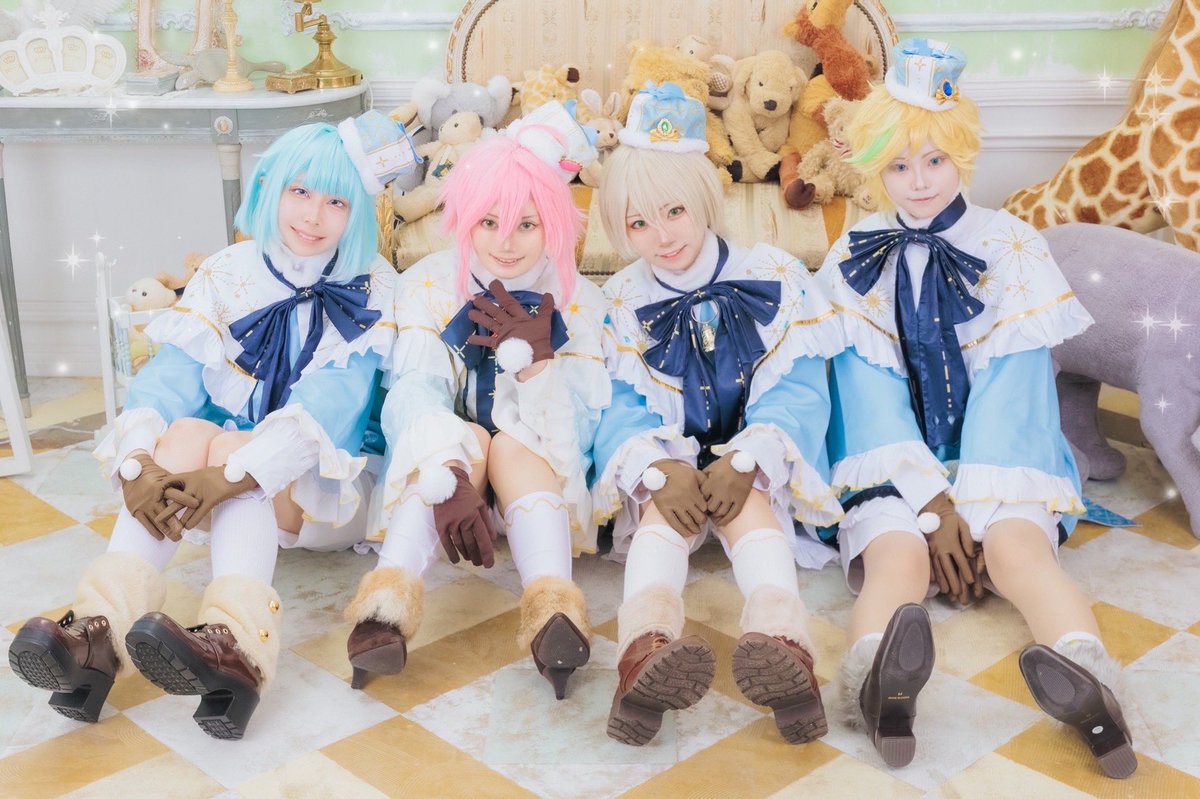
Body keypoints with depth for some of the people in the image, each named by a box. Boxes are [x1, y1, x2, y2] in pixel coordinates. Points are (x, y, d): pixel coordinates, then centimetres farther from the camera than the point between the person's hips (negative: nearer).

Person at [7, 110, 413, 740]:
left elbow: (328, 406, -22)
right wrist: (137, 460, -31)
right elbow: (171, 374, -11)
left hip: (321, 488, -2)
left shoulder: (373, 292, -8)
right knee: (184, 433, -29)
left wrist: (233, 473, -36)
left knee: (226, 446, -31)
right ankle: (100, 630, -45)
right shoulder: (227, 274, 2)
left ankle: (234, 644, -55)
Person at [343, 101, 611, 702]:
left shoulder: (577, 299, -3)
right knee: (464, 436, -32)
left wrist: (531, 356, -25)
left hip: (536, 475, 1)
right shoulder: (429, 283, -3)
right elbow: (416, 393, -20)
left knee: (514, 443, -31)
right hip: (444, 464, 0)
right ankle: (389, 602, -48)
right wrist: (449, 481, -37)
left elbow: (577, 431, -10)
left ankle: (553, 603, -50)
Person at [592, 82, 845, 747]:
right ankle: (646, 644, -60)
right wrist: (659, 468, -28)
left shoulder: (772, 279, -2)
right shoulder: (623, 302, 3)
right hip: (666, 462, 1)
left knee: (749, 501, -33)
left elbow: (797, 390, -8)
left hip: (754, 464, -1)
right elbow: (623, 402, -6)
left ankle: (780, 638, -61)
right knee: (663, 504, -32)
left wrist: (743, 459, -27)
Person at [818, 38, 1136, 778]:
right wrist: (933, 504, -16)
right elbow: (868, 389, -3)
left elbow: (1014, 383, -4)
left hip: (996, 461, 0)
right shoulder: (854, 261, 6)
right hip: (895, 473, 0)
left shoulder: (1012, 246, 5)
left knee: (1020, 545, -32)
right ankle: (881, 685, -62)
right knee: (895, 551, -32)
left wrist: (972, 509, -17)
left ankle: (1089, 681, -59)